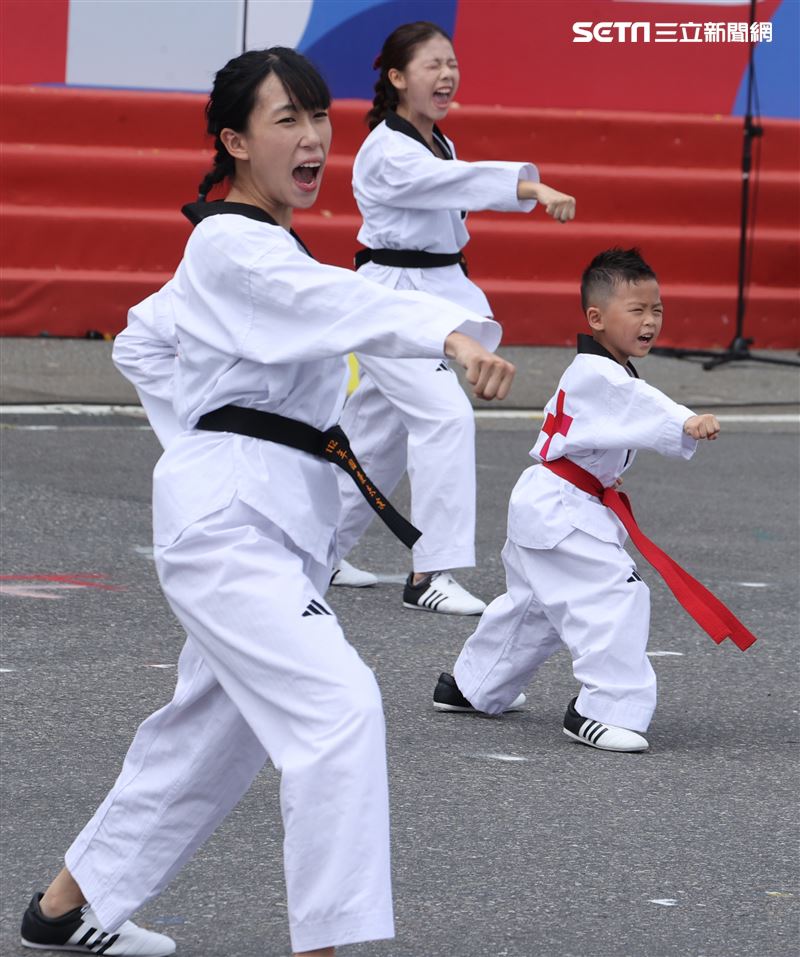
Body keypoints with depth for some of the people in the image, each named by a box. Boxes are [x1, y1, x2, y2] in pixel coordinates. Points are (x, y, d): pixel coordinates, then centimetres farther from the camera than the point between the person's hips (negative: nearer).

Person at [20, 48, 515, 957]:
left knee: (213, 728, 19)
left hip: (269, 521, 10)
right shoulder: (234, 250, -14)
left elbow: (140, 342, 27)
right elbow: (336, 299, -34)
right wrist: (453, 332, -51)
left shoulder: (250, 248, 17)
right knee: (335, 707, -21)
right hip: (230, 518, -10)